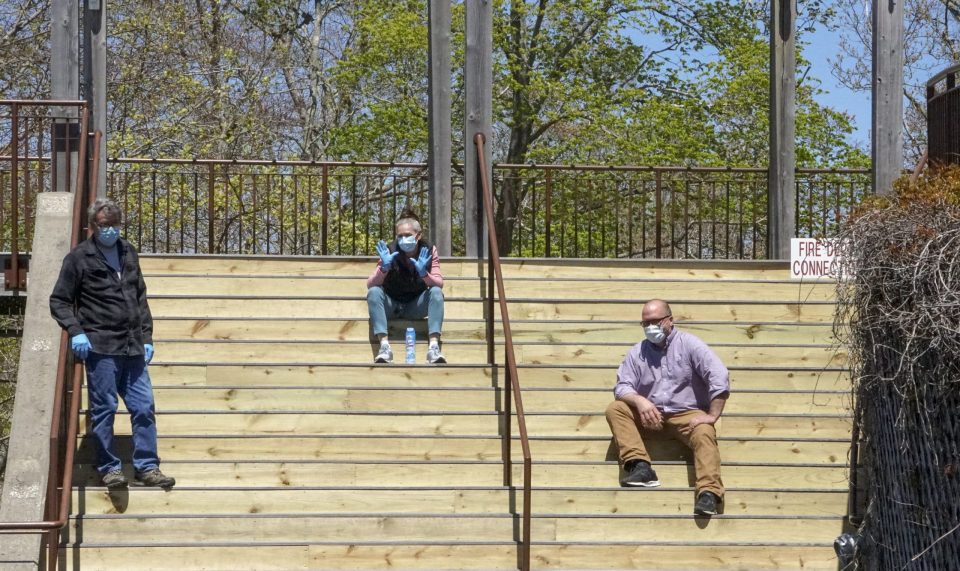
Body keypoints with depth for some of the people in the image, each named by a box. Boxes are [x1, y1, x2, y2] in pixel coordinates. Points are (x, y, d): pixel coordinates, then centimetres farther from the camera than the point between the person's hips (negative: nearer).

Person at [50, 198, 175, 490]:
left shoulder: (128, 253, 14)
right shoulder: (79, 257, -1)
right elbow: (59, 301, 0)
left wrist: (146, 337, 12)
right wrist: (75, 332, -13)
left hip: (133, 347, 5)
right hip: (100, 346, -5)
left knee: (144, 407, 3)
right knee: (104, 409, 0)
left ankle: (147, 466, 9)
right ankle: (108, 468, 9)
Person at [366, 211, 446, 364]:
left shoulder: (429, 251, -11)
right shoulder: (390, 251, -16)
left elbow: (439, 284, -19)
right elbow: (370, 285, -19)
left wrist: (423, 273, -38)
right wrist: (384, 268, -37)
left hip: (415, 306, 1)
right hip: (391, 304, -1)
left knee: (436, 292, -27)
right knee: (374, 292, -31)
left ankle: (434, 347, -37)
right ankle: (384, 346, -41)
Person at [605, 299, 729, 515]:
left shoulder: (689, 344, -3)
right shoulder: (637, 352, 9)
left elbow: (719, 377, -12)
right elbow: (622, 386, 2)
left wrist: (712, 416, -19)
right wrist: (640, 401, -21)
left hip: (687, 414, -4)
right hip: (651, 415, 4)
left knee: (704, 434, -35)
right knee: (615, 409, -19)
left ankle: (709, 492, -46)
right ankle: (640, 466, -31)